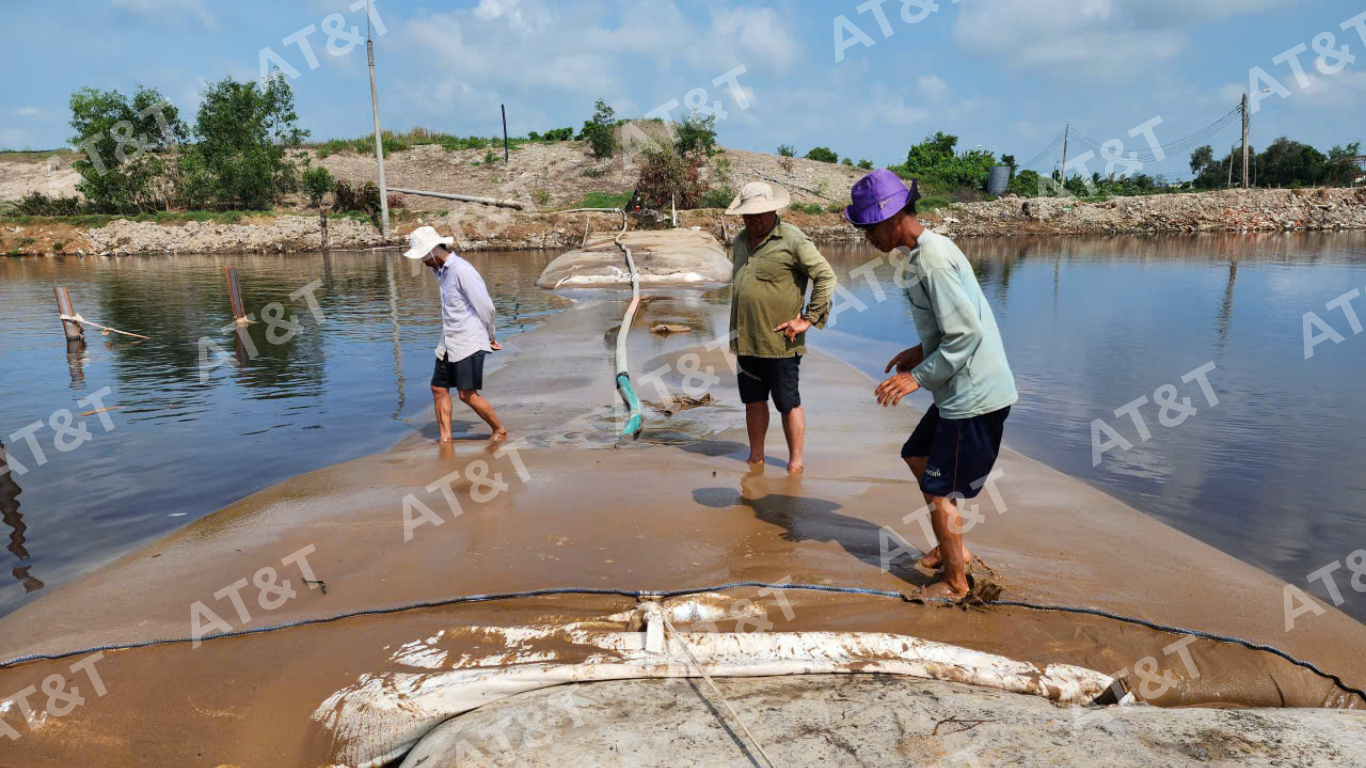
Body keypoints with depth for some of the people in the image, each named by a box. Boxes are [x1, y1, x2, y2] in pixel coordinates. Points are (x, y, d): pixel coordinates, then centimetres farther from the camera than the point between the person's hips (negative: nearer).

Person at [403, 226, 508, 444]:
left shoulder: (462, 270, -17)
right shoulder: (442, 271, 14)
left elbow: (485, 306, -15)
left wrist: (491, 337, -5)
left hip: (469, 342, -9)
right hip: (449, 342, 9)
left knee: (468, 395, -9)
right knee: (438, 388, 7)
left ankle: (499, 430, 8)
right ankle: (445, 437, 14)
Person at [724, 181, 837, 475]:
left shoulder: (793, 239, -9)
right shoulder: (741, 241, 14)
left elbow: (826, 276, -11)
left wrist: (808, 319, -13)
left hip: (779, 341, -7)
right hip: (747, 340, 7)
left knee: (788, 404, 2)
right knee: (753, 400, 14)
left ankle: (795, 463, 14)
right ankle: (755, 458, 27)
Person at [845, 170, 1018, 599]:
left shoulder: (932, 260, -21)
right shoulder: (932, 249, 10)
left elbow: (967, 333, -24)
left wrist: (919, 377, -18)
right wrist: (922, 350, 14)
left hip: (974, 395, -10)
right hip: (963, 390, 10)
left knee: (939, 490, 2)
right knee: (917, 455, 23)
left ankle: (955, 582, 21)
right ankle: (953, 548, 36)